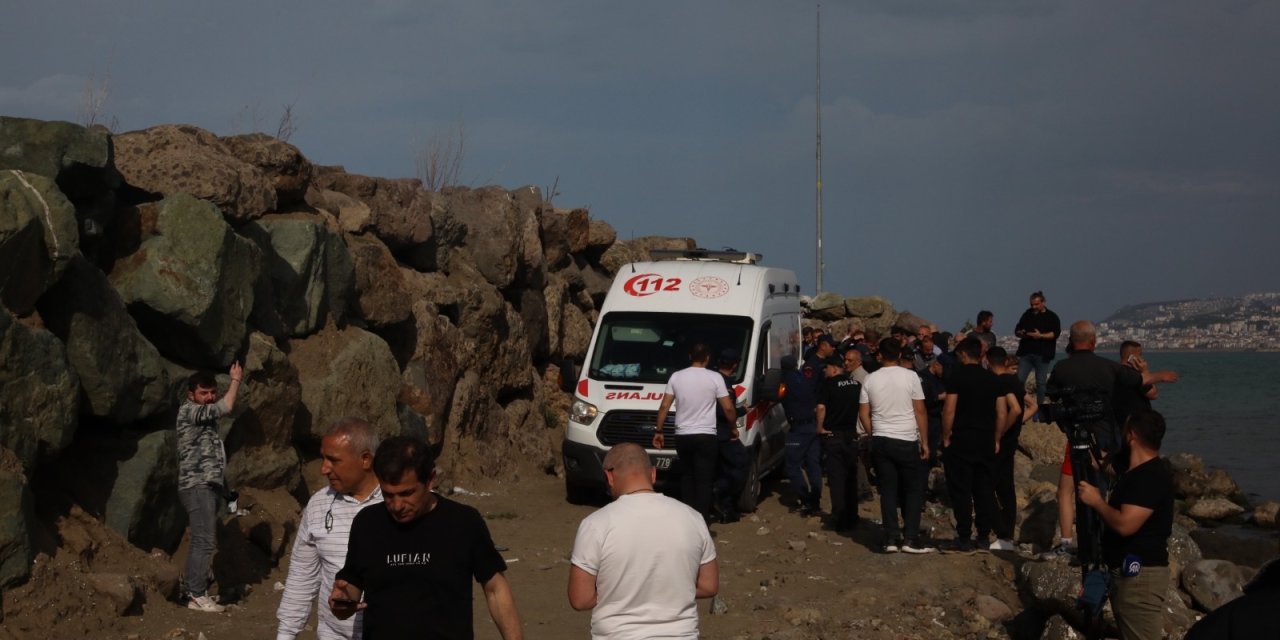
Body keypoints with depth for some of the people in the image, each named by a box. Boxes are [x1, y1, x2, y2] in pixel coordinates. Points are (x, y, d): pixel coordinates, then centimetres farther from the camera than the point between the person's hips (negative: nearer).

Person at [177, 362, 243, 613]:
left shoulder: (204, 415, 21)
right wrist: (236, 379, -4)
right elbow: (226, 406, -15)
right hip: (197, 487, -10)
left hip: (209, 486, 10)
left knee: (202, 542, 8)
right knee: (205, 541, -14)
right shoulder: (188, 411, -9)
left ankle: (193, 591, 10)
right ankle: (197, 595, -13)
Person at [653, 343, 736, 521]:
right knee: (704, 480, -1)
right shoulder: (715, 378, -6)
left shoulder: (676, 377, 2)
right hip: (706, 436, -3)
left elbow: (664, 407, 2)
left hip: (682, 436, 3)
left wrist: (658, 431, 11)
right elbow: (728, 408, -6)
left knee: (686, 476, 17)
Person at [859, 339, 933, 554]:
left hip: (881, 441, 3)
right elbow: (920, 411, -6)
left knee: (888, 490, 7)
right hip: (907, 441, -3)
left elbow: (863, 414, 5)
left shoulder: (871, 379, 2)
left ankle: (891, 538, 4)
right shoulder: (910, 376, -6)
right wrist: (925, 442, 1)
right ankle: (910, 538, 2)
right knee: (914, 490, 7)